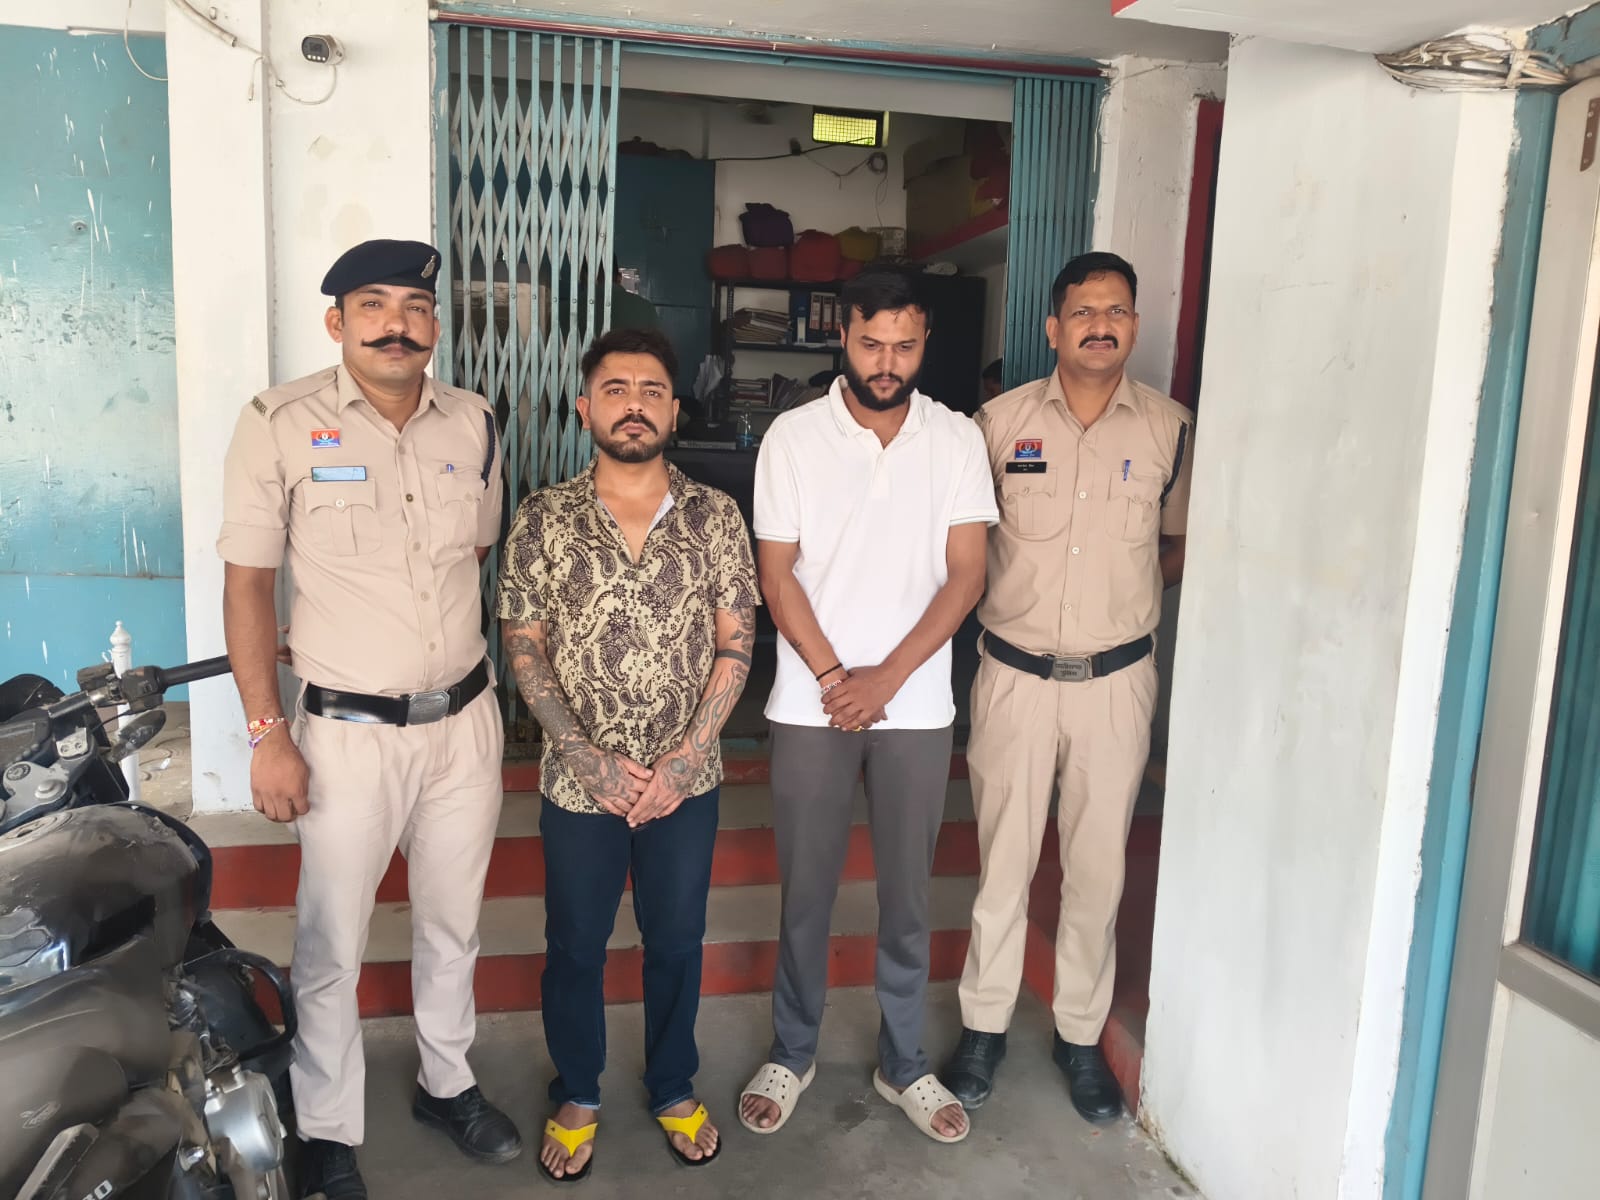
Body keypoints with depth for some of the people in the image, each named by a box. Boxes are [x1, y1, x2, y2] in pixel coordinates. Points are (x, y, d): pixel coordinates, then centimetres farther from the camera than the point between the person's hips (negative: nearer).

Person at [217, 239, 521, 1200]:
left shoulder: (474, 423, 2)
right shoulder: (281, 424, -9)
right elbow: (248, 585, -7)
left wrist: (468, 666, 13)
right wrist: (268, 735, -9)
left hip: (465, 721, 4)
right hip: (348, 733, -4)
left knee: (453, 927, 19)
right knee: (331, 949, 7)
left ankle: (448, 1085, 41)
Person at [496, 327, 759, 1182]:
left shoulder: (715, 516, -4)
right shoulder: (544, 519, -5)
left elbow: (735, 644, -4)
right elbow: (524, 647, -5)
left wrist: (687, 757, -13)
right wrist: (586, 757, -14)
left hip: (687, 780, 1)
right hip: (578, 782, 0)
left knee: (676, 941, 16)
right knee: (574, 946, 16)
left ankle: (673, 1088, 40)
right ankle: (575, 1096, 39)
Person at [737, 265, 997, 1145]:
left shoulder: (956, 439, 0)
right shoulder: (793, 437, -2)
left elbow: (965, 575, -3)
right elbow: (777, 576, -3)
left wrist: (885, 678, -12)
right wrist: (834, 679, -12)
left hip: (916, 705, 1)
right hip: (810, 704, -1)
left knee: (907, 893, 12)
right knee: (805, 890, 11)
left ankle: (902, 1063, 31)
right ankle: (791, 1053, 31)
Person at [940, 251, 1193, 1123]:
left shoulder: (1170, 429, 0)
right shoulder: (999, 421, -2)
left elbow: (1178, 544, 12)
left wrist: (1124, 595, 1)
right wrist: (1006, 594, -3)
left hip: (1117, 680, 1)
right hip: (1015, 675, -1)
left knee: (1098, 868, 10)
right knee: (1002, 860, 8)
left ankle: (1081, 1035, 30)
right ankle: (983, 1027, 27)